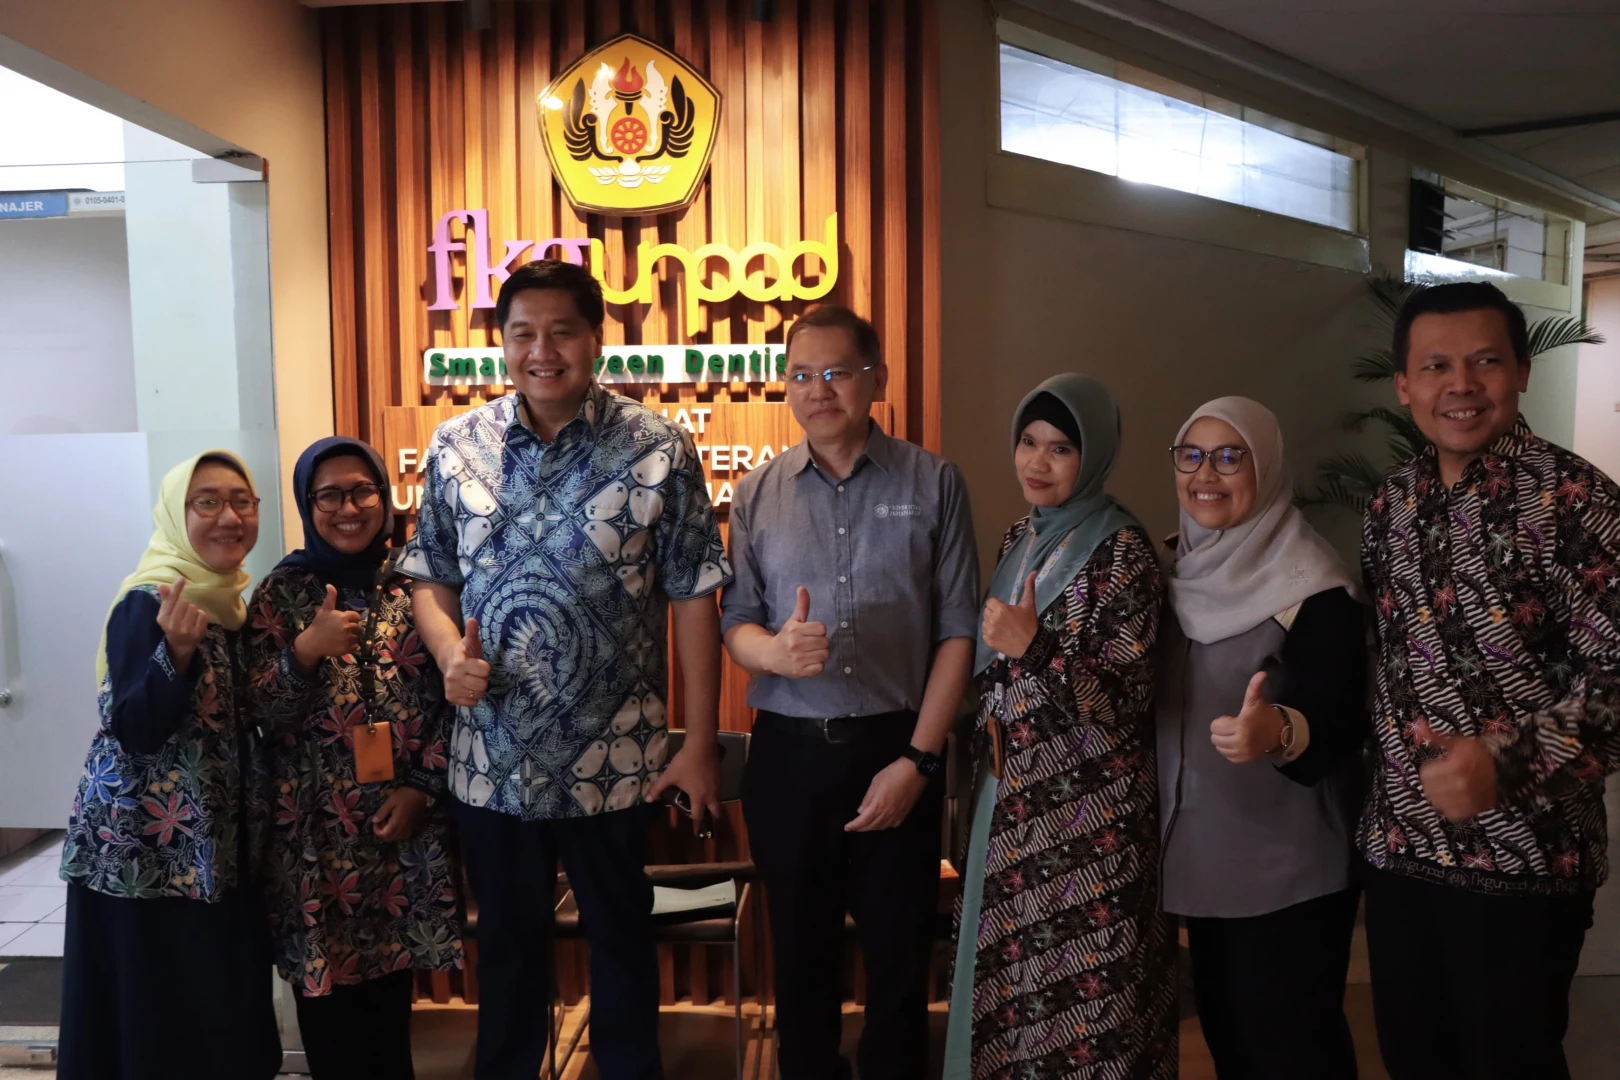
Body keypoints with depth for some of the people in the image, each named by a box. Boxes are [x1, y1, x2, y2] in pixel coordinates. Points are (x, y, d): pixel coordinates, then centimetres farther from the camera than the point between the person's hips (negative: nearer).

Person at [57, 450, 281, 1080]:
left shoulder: (228, 601, 8)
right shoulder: (148, 603, -17)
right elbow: (132, 730, -21)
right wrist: (176, 651, -34)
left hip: (217, 845, 8)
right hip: (149, 852, -8)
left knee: (221, 1008, 17)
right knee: (158, 1019, 3)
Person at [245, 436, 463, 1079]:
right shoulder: (281, 592, 0)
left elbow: (449, 696, 3)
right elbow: (261, 712, -6)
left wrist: (423, 787, -6)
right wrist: (306, 650, -22)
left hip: (405, 819, 1)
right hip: (316, 826, -1)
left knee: (394, 981, 10)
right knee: (326, 987, 6)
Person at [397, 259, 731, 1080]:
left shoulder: (658, 450, -8)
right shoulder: (456, 447, 0)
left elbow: (692, 600, -7)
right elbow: (430, 576, 9)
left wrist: (699, 743, -7)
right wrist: (449, 651, -12)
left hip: (612, 759, -2)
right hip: (491, 758, 3)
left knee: (620, 938, 16)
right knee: (507, 941, 20)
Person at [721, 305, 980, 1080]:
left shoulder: (933, 483, -3)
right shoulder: (757, 492, 3)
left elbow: (957, 632, -4)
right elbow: (735, 621, 3)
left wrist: (918, 759, -10)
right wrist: (775, 650, -21)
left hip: (898, 748, -1)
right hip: (789, 754, 2)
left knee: (899, 952, 11)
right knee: (800, 951, 16)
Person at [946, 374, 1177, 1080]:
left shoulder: (1121, 551, -13)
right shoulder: (1019, 536, 8)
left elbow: (1123, 699, -18)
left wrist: (1033, 649, -30)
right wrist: (991, 725, 13)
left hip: (1087, 807, -7)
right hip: (1011, 792, 7)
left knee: (1080, 982, 2)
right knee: (1010, 966, 14)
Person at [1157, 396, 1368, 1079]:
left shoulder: (1311, 586, -17)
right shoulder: (1176, 569, 4)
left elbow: (1340, 723, -24)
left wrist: (1279, 731, -44)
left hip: (1290, 868, -7)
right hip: (1202, 853, 7)